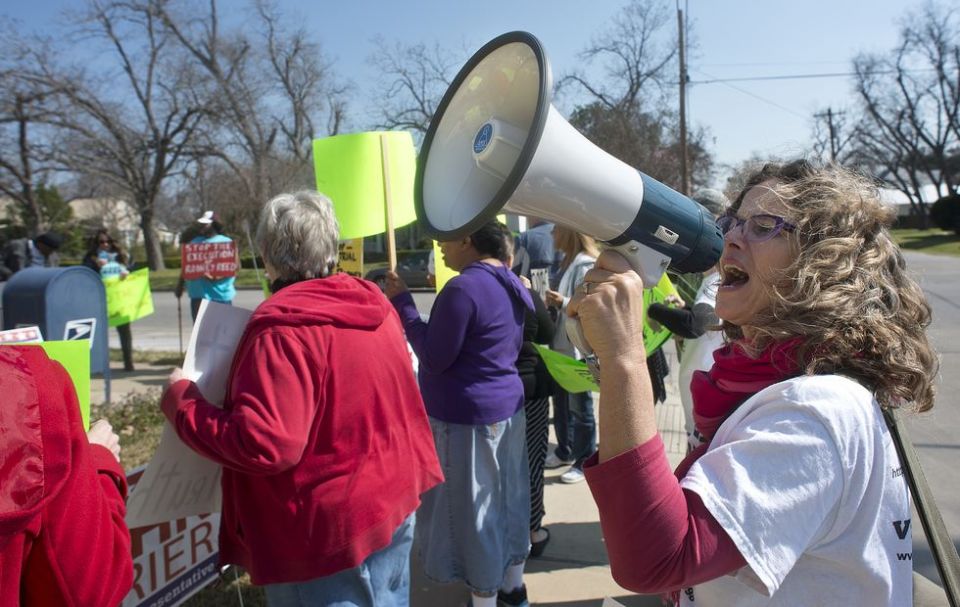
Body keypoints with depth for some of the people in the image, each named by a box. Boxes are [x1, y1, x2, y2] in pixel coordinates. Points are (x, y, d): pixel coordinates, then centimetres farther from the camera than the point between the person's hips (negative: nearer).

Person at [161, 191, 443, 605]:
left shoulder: (284, 326, -23)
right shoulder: (372, 304, 2)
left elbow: (262, 444, -27)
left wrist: (181, 402, -15)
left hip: (332, 531, -7)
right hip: (393, 503, 8)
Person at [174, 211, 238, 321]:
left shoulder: (226, 242, 3)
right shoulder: (195, 242, 16)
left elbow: (236, 265, -7)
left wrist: (218, 276, -20)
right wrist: (180, 286, 14)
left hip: (221, 295, -3)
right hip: (198, 295, 3)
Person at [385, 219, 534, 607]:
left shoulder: (462, 288, -22)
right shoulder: (511, 284, 7)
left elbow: (434, 358, -19)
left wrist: (402, 303, -14)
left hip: (466, 416, -9)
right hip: (507, 405, 9)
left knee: (471, 508, 5)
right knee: (507, 497, 20)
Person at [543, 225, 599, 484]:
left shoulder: (585, 267, -17)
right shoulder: (567, 262, 11)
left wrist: (564, 302, -33)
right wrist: (552, 302, 2)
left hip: (579, 348, -9)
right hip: (561, 345, 9)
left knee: (579, 406, 4)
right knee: (560, 401, 19)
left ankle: (584, 462, 18)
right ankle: (564, 451, 34)